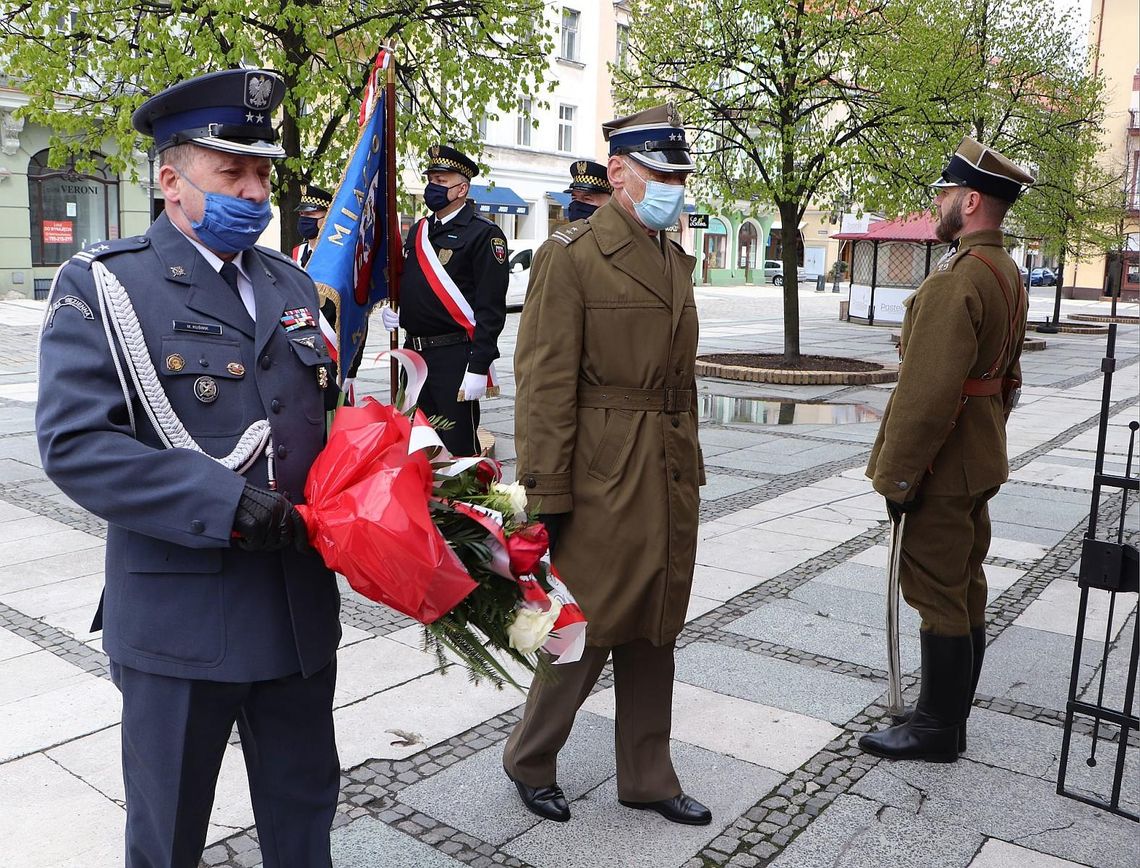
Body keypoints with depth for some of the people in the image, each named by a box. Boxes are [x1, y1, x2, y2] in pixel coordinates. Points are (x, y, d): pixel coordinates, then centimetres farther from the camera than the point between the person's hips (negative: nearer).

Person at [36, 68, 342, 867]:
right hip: (180, 617, -4)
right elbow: (73, 442, -17)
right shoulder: (103, 284, -7)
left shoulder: (290, 284, 10)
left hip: (302, 607, 5)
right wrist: (225, 503, -25)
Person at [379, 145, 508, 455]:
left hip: (455, 358, -8)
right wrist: (391, 308, 7)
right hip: (414, 352, 8)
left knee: (458, 447, -2)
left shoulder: (483, 234, -8)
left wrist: (478, 368, -20)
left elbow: (491, 307, -15)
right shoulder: (418, 231, 16)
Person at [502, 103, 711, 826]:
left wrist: (688, 469, 16)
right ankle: (529, 762, 28)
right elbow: (546, 386, -15)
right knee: (588, 632, 4)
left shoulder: (676, 260, 14)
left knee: (654, 633, 15)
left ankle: (648, 778, 31)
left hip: (672, 481, 8)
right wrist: (548, 497, -17)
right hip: (604, 483, -7)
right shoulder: (571, 255, -10)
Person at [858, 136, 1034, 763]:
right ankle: (951, 715, 30)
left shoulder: (954, 282, -22)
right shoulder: (1007, 275, 12)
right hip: (980, 462, 10)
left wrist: (895, 477, -20)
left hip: (942, 468, -10)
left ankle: (936, 729, 14)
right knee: (966, 588, 17)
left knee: (938, 595, 0)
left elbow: (926, 394, -26)